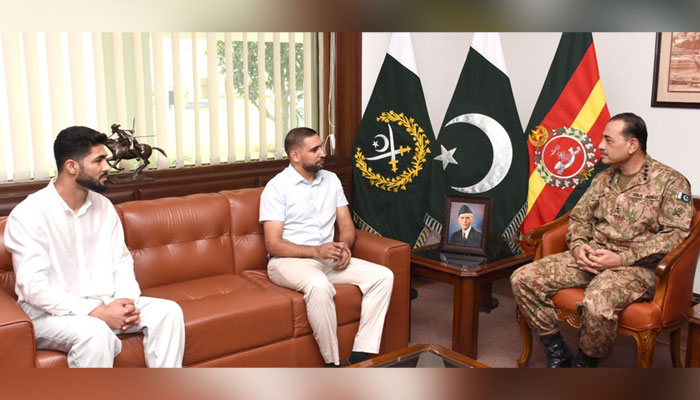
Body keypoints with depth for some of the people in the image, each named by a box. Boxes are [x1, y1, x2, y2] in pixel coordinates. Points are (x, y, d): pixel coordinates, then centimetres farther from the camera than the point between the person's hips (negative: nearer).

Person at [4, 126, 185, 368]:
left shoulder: (103, 206, 6)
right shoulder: (28, 214, -14)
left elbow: (121, 261, 10)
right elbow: (34, 287, -20)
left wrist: (127, 300, -12)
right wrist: (97, 312, -25)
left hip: (104, 303, 6)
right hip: (51, 312, -6)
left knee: (168, 311, -14)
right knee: (96, 333, -36)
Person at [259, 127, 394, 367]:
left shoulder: (331, 180, 11)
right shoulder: (277, 187, -7)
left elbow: (346, 224, 13)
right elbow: (273, 244, -12)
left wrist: (345, 245, -11)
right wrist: (317, 251, -24)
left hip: (327, 258, 6)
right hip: (288, 261, -6)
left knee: (383, 275, -14)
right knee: (319, 285, -39)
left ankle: (360, 355, -16)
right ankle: (333, 363, -23)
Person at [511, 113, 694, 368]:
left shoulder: (670, 181, -2)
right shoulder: (603, 179, 18)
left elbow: (676, 234, -10)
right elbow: (579, 217, 21)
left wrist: (622, 258, -18)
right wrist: (578, 245, -3)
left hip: (636, 266, -6)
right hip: (591, 258, 6)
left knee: (597, 305, -39)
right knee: (523, 279, -12)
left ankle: (585, 364, -8)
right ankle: (558, 354, 1)